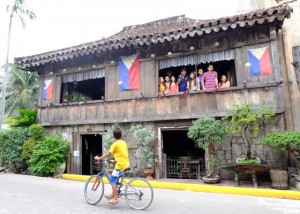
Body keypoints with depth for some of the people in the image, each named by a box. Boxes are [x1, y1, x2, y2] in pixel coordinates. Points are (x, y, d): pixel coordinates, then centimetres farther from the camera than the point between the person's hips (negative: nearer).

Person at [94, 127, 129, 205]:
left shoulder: (116, 144, -10)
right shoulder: (124, 143, 13)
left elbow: (108, 153, -13)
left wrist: (99, 158, -5)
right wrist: (115, 160, 27)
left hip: (120, 164, -9)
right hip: (126, 164, 9)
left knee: (113, 180, 0)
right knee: (115, 179, 19)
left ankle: (115, 198, 1)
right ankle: (112, 195, 26)